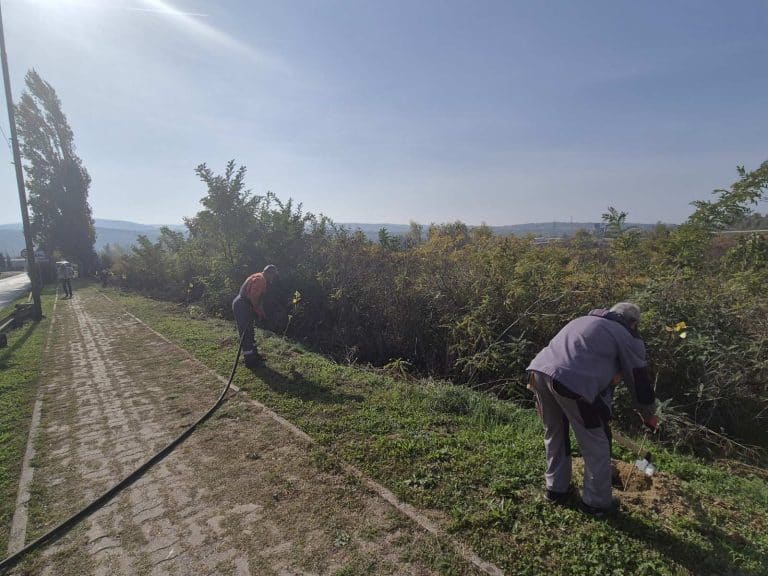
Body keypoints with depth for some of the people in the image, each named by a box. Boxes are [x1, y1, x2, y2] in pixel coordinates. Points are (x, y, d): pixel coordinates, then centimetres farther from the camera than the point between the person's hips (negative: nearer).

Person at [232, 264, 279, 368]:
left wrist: (261, 312, 16)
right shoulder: (260, 279, -16)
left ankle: (253, 355, 29)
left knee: (249, 332, 18)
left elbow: (257, 298, 20)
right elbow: (253, 297, -24)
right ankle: (249, 360, 2)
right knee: (246, 334, -5)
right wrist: (260, 312, -13)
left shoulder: (260, 279, 17)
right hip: (242, 306, -11)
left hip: (241, 306, 11)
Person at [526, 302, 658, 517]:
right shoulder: (628, 338, 15)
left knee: (554, 434, 27)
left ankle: (556, 489, 41)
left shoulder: (586, 320, 34)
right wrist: (649, 416, 39)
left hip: (539, 369, 7)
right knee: (596, 445, 16)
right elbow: (640, 381, 22)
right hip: (572, 382, -7)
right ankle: (597, 502, 32)